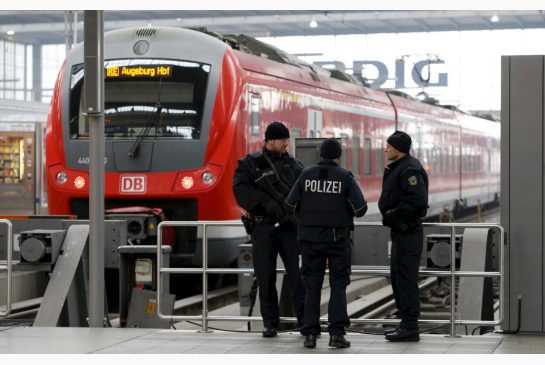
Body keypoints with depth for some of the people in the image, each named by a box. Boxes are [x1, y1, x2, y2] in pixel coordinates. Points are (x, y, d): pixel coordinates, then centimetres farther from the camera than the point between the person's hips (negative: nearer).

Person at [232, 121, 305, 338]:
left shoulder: (294, 165, 13)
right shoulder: (251, 163, 5)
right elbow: (241, 190, -9)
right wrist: (266, 202, -20)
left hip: (289, 226, 1)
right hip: (263, 227, -1)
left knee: (297, 273, -6)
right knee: (265, 276, 2)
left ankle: (304, 320, -3)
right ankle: (270, 322, 10)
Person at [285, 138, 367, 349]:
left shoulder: (306, 175, 0)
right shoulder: (345, 177, -6)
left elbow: (290, 204, -2)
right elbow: (361, 209, -8)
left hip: (310, 237, 2)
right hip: (338, 238, -2)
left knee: (312, 286, 7)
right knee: (338, 286, 4)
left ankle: (310, 333, 4)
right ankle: (336, 333, -3)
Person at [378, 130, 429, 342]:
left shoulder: (409, 169, -16)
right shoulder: (398, 168, 17)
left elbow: (418, 200, -26)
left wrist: (393, 214, -19)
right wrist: (390, 215, 8)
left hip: (408, 232, -11)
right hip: (400, 230, 11)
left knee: (405, 277, -10)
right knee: (397, 276, 14)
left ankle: (410, 327, -7)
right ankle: (407, 324, 20)